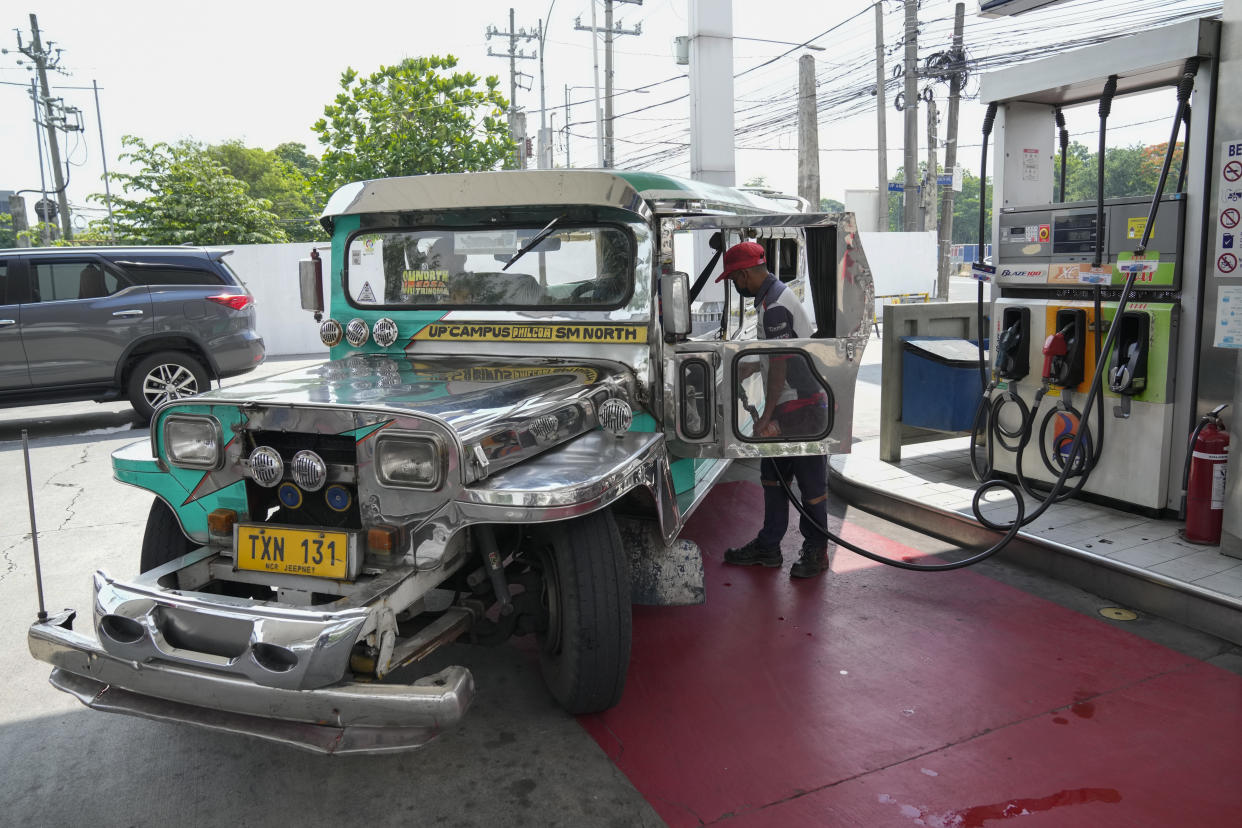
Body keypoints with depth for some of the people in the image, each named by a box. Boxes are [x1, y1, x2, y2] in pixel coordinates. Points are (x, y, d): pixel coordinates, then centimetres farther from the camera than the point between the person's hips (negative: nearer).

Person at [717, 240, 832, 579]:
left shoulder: (775, 306, -19)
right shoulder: (773, 297, 15)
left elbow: (779, 365, -21)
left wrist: (767, 417, -18)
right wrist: (734, 374, 29)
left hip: (802, 407, -11)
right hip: (787, 407, 11)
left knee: (810, 481, 1)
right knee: (772, 477, 15)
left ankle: (816, 551, 14)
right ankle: (768, 547, 25)